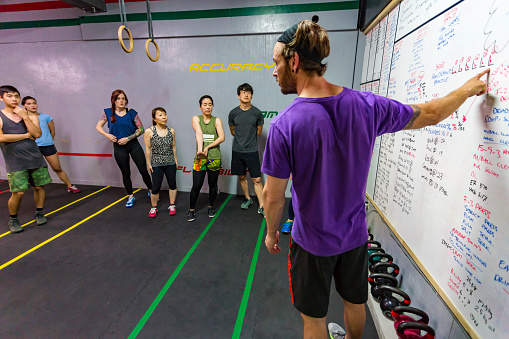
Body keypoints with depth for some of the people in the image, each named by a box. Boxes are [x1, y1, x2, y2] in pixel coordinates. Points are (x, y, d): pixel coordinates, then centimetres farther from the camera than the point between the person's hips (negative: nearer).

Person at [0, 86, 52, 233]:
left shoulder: (31, 116, 10)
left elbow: (37, 134, -6)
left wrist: (25, 116, -10)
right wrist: (26, 135, -7)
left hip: (35, 158, 3)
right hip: (15, 162, -3)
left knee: (39, 187, 6)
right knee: (18, 192, -5)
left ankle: (39, 213, 25)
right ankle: (13, 220, 17)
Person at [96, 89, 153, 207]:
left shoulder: (131, 112, -3)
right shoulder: (108, 112, 2)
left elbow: (141, 129, -5)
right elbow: (98, 126, 9)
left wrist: (128, 138, -13)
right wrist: (107, 135, -9)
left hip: (133, 144, -1)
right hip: (119, 147, 1)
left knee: (143, 170, -1)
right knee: (126, 174, 11)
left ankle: (151, 192, 19)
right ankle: (130, 197, 26)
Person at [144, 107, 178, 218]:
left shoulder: (171, 131, 1)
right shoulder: (149, 132, -7)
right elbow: (148, 149, -3)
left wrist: (175, 160, 12)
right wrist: (148, 164, -2)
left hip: (170, 163, 3)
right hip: (156, 164, -3)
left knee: (172, 185, 11)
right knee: (156, 187, 1)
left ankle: (172, 205, 28)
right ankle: (154, 207, 23)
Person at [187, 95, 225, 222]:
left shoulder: (216, 120, 6)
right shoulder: (196, 119, 6)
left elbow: (222, 137, -5)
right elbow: (199, 133, -13)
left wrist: (208, 147, -15)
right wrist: (200, 149, -28)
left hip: (215, 157, 1)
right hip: (200, 157, -1)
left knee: (213, 185, 10)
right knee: (196, 185, -2)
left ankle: (211, 207, 31)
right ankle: (192, 210, 18)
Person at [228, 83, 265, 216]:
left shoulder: (257, 113, -3)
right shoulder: (233, 113, 1)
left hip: (252, 151, -2)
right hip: (237, 150, 2)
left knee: (257, 179, -3)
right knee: (242, 177, 13)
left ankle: (261, 206, 7)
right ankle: (248, 199, 34)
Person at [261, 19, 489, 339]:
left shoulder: (284, 125, -25)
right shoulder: (367, 105, -13)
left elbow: (274, 197, -17)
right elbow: (430, 114, 4)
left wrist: (271, 232, 3)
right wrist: (468, 88, 25)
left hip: (311, 241, -4)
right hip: (355, 234, 5)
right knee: (355, 301, 31)